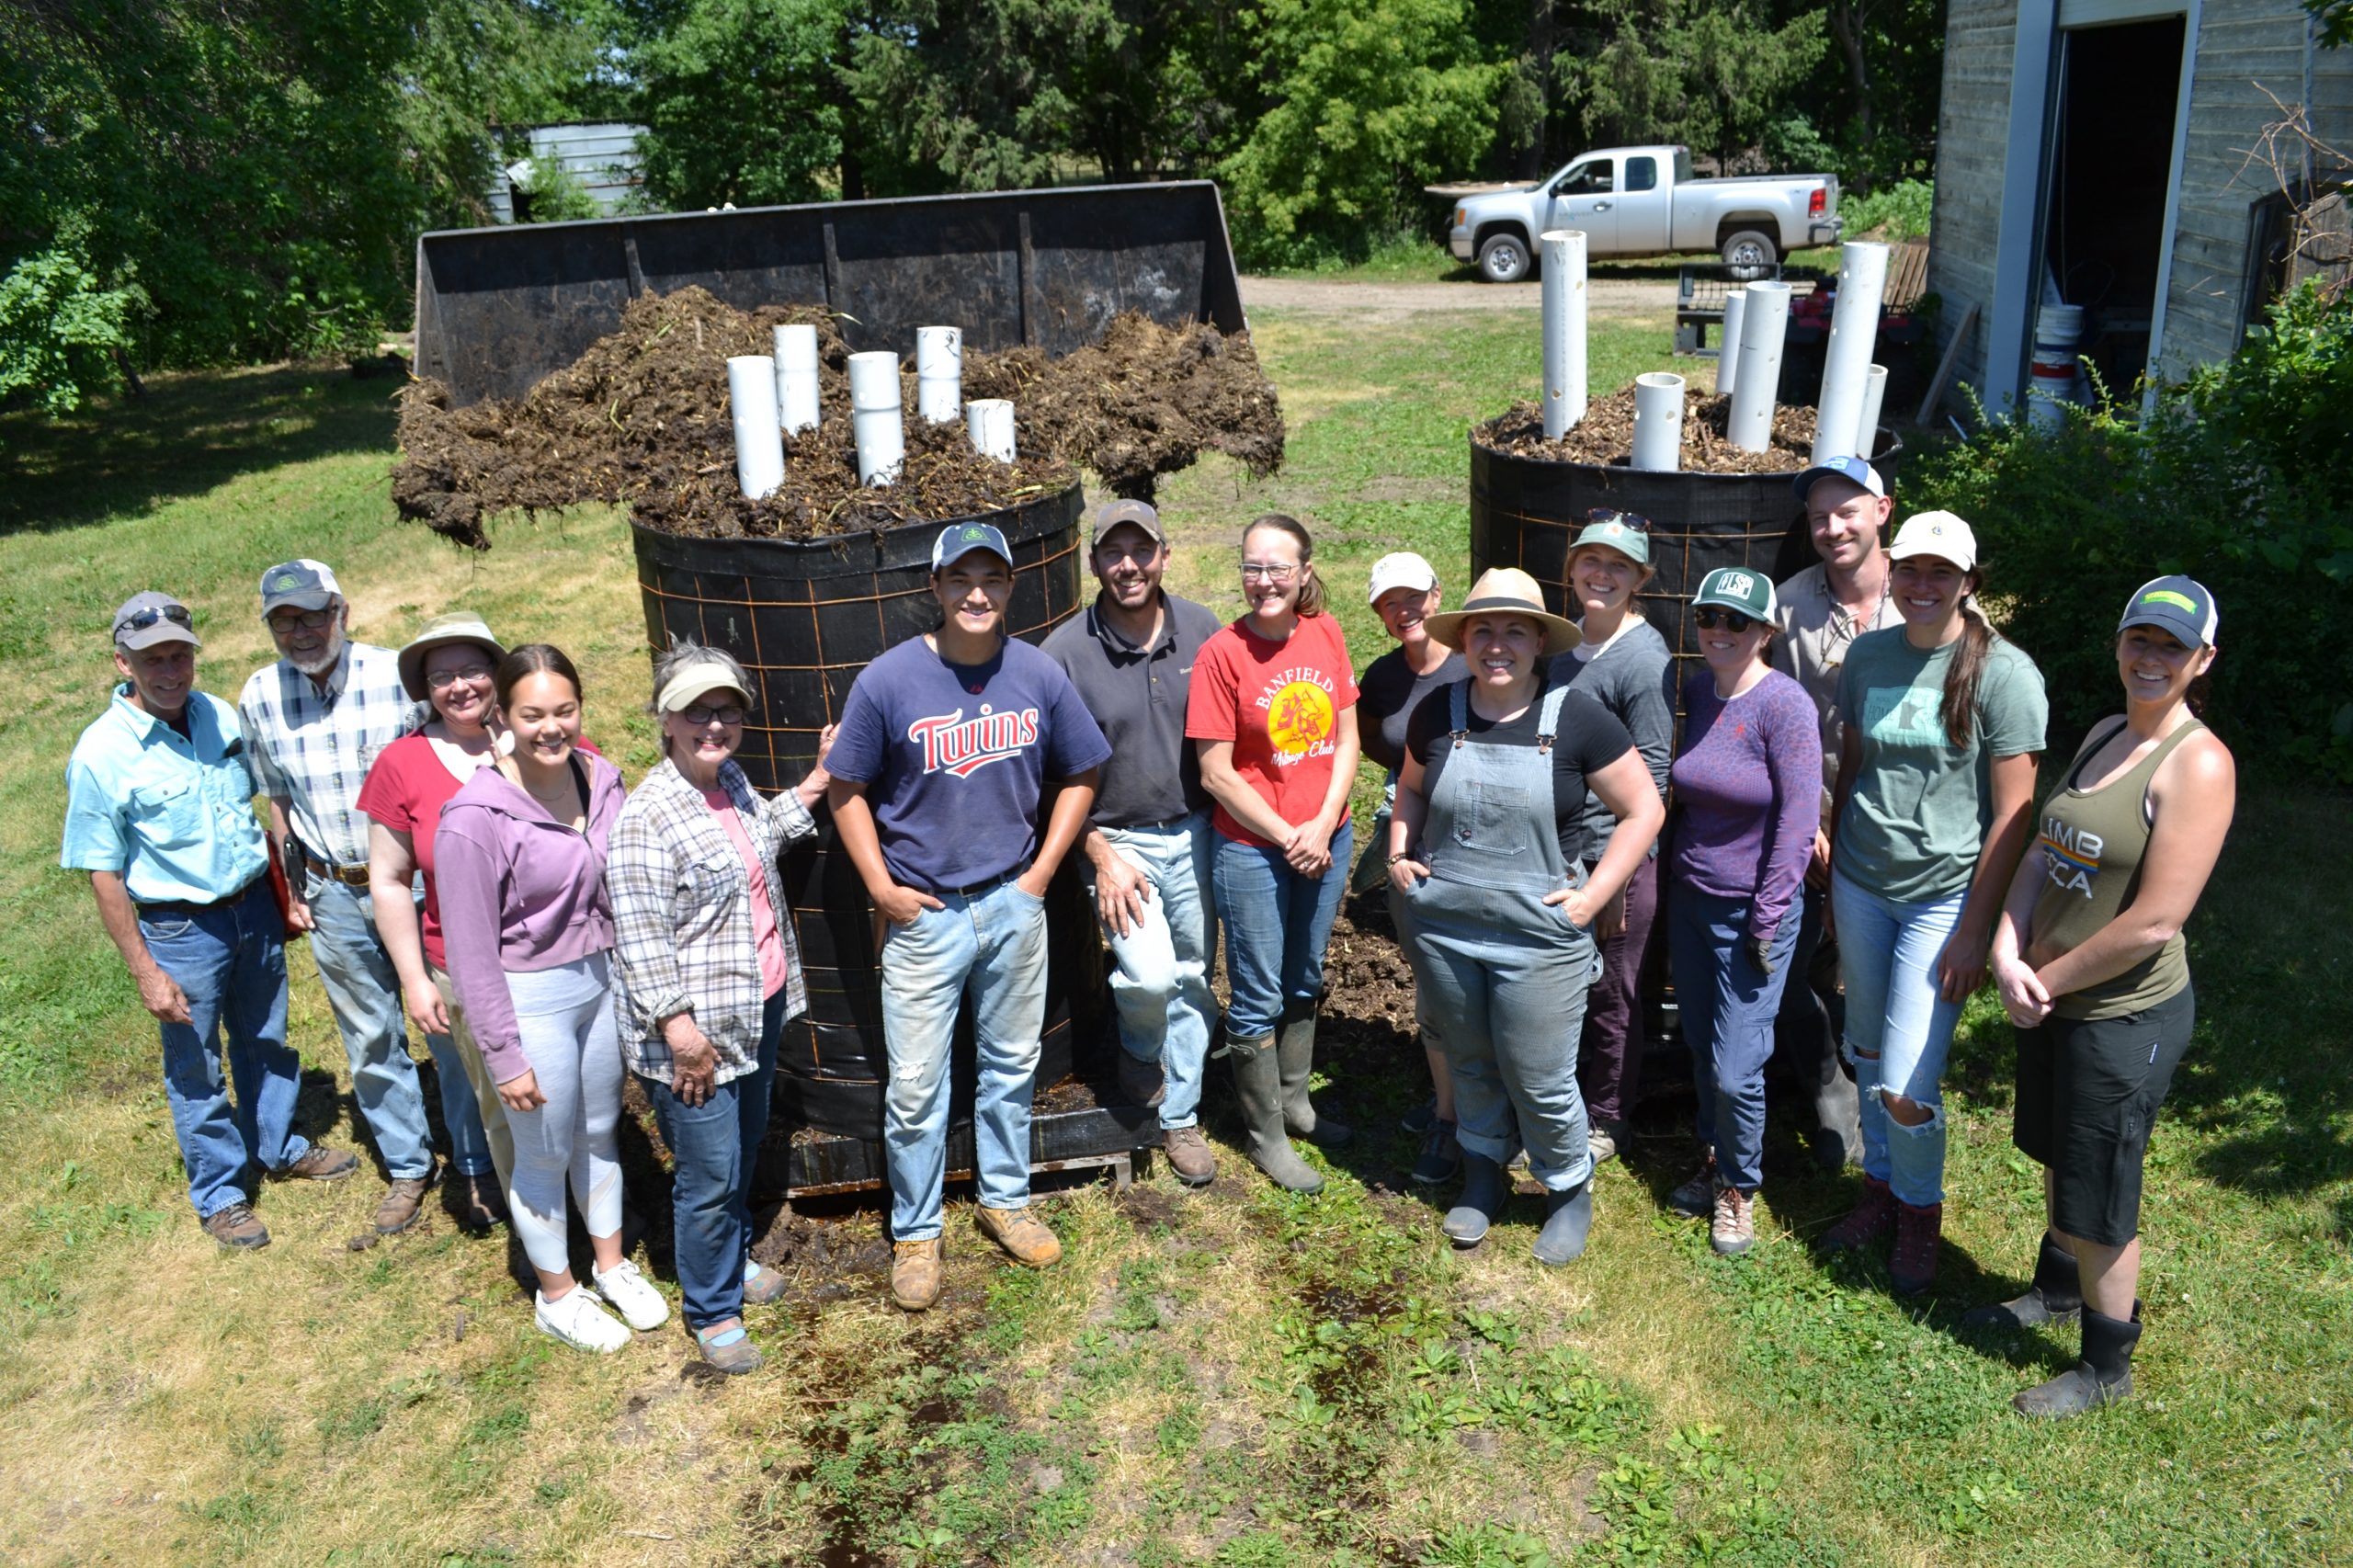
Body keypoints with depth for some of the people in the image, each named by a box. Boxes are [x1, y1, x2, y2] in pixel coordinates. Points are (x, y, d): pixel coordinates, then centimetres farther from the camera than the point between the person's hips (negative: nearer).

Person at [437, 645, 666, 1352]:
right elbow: (471, 950, -18)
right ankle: (556, 1295, 37)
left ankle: (611, 1263, 46)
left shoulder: (601, 777, -8)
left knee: (600, 1130, 23)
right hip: (531, 1001, -5)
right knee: (545, 1155, 14)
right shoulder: (475, 818, -24)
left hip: (601, 979, 5)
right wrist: (504, 1056, -14)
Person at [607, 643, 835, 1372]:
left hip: (759, 1008, 8)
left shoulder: (730, 779, 4)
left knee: (745, 1148, 24)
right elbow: (640, 936, -23)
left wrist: (817, 782, 18)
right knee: (710, 1175, 4)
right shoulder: (647, 816, -23)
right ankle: (712, 1311, 25)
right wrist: (681, 1030, -23)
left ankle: (733, 1257, 47)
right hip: (698, 1029, -8)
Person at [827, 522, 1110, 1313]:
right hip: (924, 915, -3)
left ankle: (1004, 1200, 39)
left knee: (1011, 1066, 18)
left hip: (1015, 906, 3)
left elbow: (1079, 777, 6)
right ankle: (915, 1233, 25)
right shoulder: (889, 680, -14)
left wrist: (1042, 871, 1)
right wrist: (882, 888, -8)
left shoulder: (1039, 675, -6)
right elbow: (846, 791, -4)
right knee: (915, 1088, 5)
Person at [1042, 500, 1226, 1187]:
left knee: (1192, 979, 11)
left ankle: (1180, 1118, 30)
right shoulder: (1065, 652, -13)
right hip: (1118, 840, -3)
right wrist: (1101, 855, -11)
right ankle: (1140, 1048, 18)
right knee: (1150, 974, -18)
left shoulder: (1200, 630, -4)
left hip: (1194, 833, 3)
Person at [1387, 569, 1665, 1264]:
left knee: (1541, 1080, 4)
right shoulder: (1438, 712, -1)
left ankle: (1570, 1190, 30)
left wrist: (1592, 896, -10)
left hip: (1540, 940, -3)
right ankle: (1483, 1175, 42)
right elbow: (1411, 790, 19)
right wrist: (1399, 853, 3)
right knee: (1470, 1065, 19)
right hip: (1443, 930, 3)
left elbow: (1644, 810, -5)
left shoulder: (1576, 718, -10)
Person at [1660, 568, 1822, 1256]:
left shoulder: (1784, 704, -17)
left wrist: (1768, 919, -16)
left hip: (1750, 912, -6)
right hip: (1690, 900, 6)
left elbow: (1799, 818, -17)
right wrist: (1670, 881, 12)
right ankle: (1715, 1161, 38)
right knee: (1701, 1049, 17)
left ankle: (1739, 1189, 22)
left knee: (1735, 1068, -2)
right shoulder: (1698, 690, 3)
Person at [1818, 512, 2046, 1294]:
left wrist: (1975, 930, -12)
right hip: (1861, 881, 5)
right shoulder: (1867, 655, 2)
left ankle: (1921, 1214, 22)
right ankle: (1879, 1188, 37)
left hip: (1944, 893, -4)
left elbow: (2014, 815, -11)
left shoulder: (2004, 673, -12)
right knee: (1867, 1052, 16)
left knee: (1906, 1085, -5)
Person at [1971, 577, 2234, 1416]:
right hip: (2051, 999, 8)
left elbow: (2154, 923, -25)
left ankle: (2107, 1365, 29)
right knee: (2057, 1158, 26)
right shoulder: (2101, 737, 5)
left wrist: (2049, 979, -14)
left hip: (2127, 1016, -8)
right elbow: (2043, 851, 5)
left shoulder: (2198, 764, -22)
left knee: (2099, 1201, 8)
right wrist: (2008, 951, -11)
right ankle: (2056, 1291, 50)